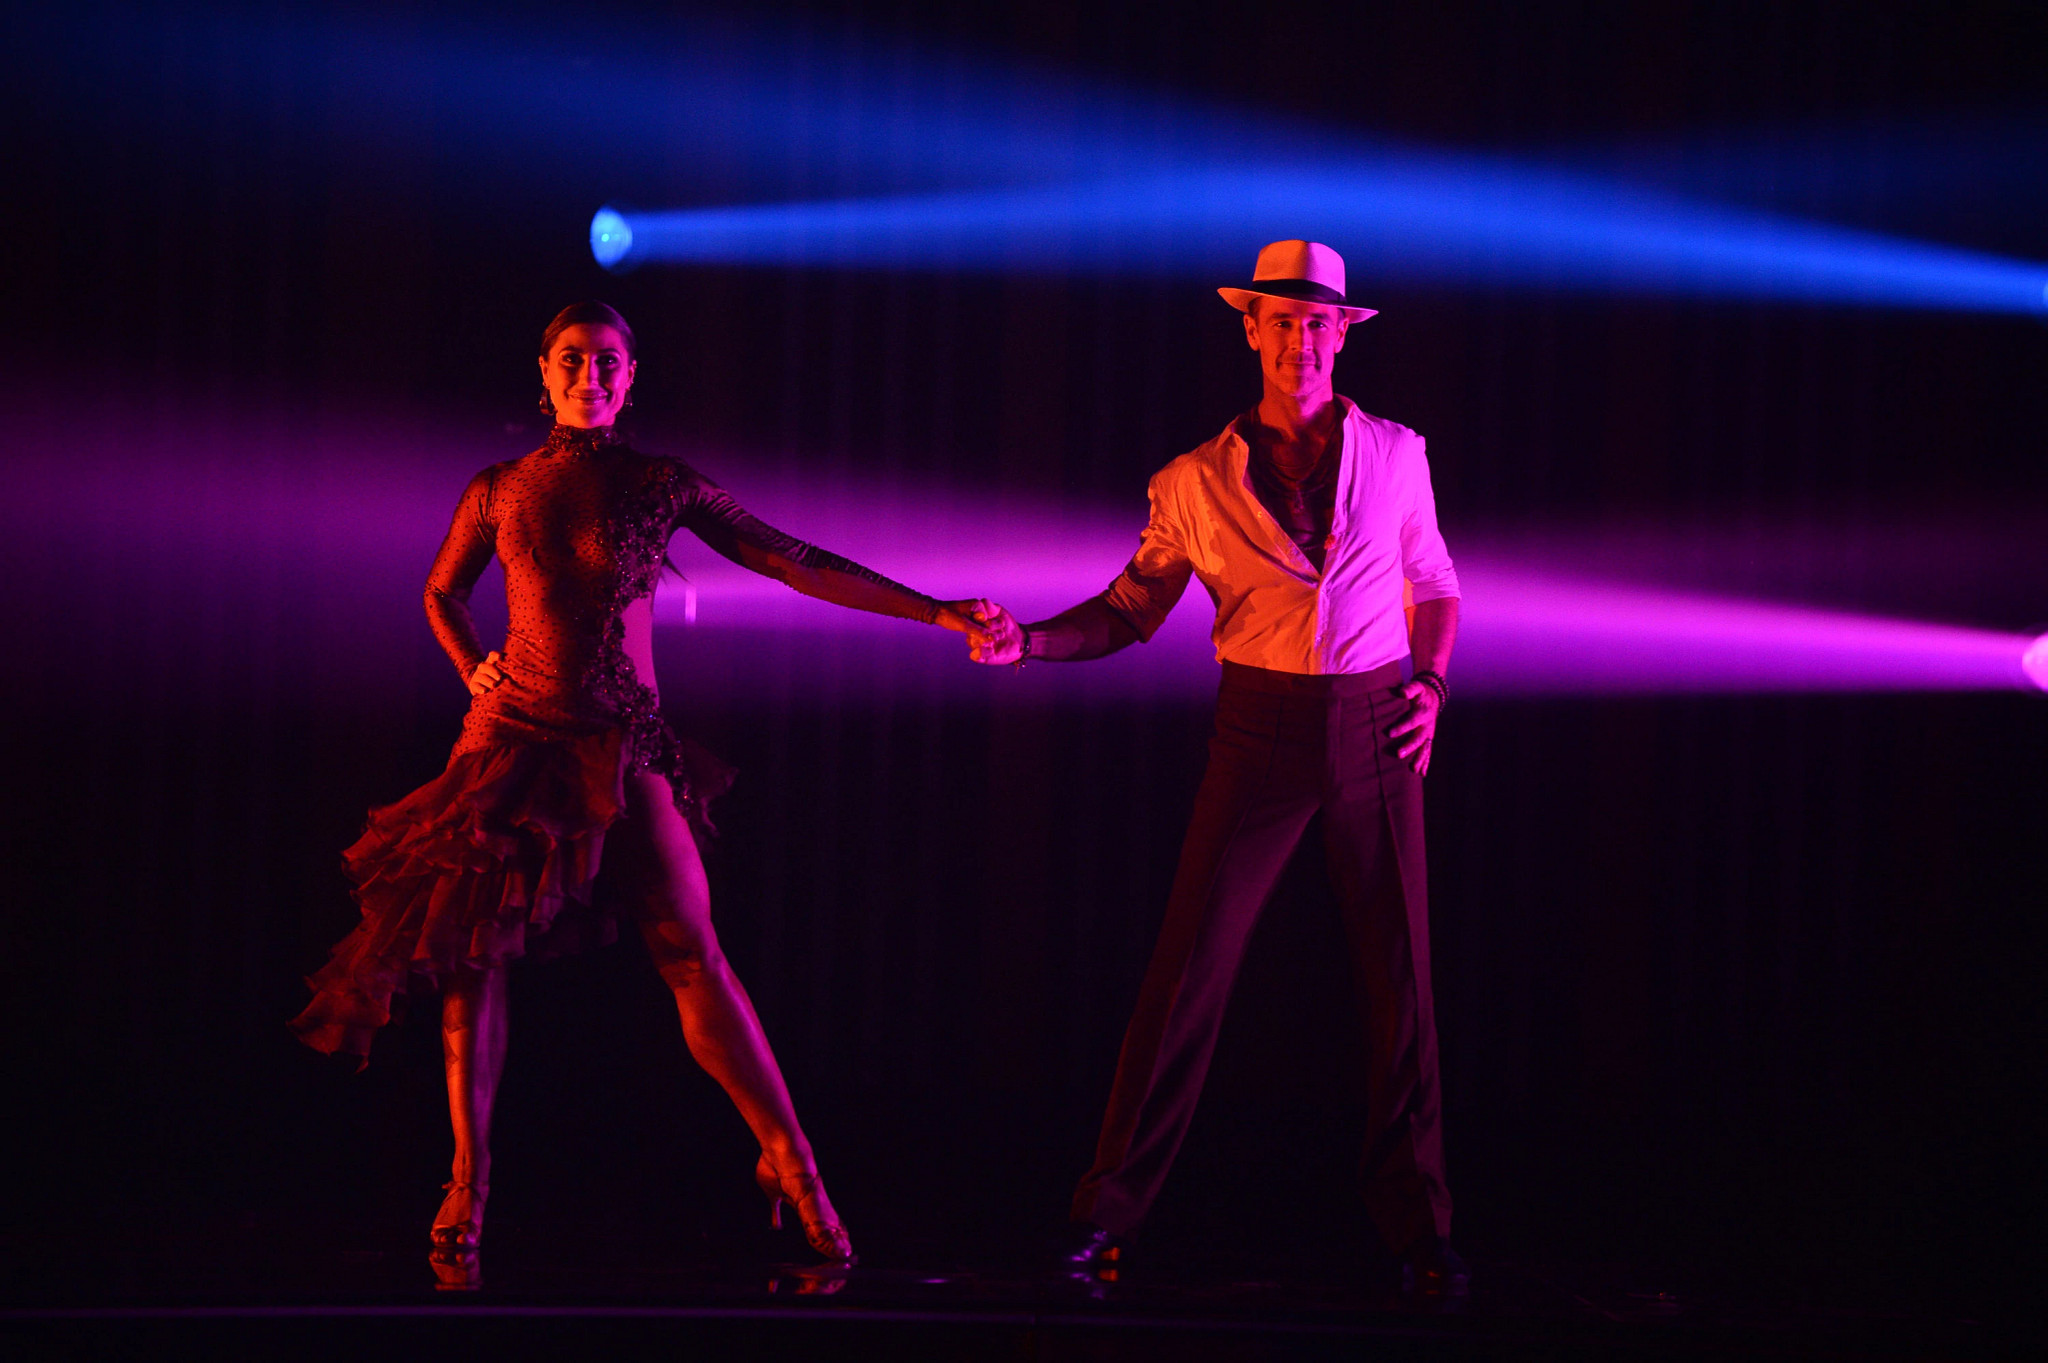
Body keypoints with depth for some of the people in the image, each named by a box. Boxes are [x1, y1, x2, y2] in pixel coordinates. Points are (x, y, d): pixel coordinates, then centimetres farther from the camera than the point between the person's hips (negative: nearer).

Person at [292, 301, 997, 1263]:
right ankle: (469, 1178, 5)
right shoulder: (498, 491, 6)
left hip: (624, 748, -1)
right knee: (476, 950, -4)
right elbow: (441, 591, 23)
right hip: (514, 737, 1)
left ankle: (788, 1159, -9)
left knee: (691, 951, -11)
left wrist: (936, 613, -7)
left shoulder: (663, 487, 2)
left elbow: (792, 562, -1)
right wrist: (475, 674, 5)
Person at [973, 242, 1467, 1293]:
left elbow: (1437, 587, 17)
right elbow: (1129, 611, 5)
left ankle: (1414, 1226, 13)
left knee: (1399, 981, 3)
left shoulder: (1394, 455, 6)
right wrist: (1027, 640, -12)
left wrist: (1430, 683, 0)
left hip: (1375, 735, 1)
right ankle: (1108, 1213, 1)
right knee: (1188, 970, -6)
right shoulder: (1197, 483, 2)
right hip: (1261, 735, -1)